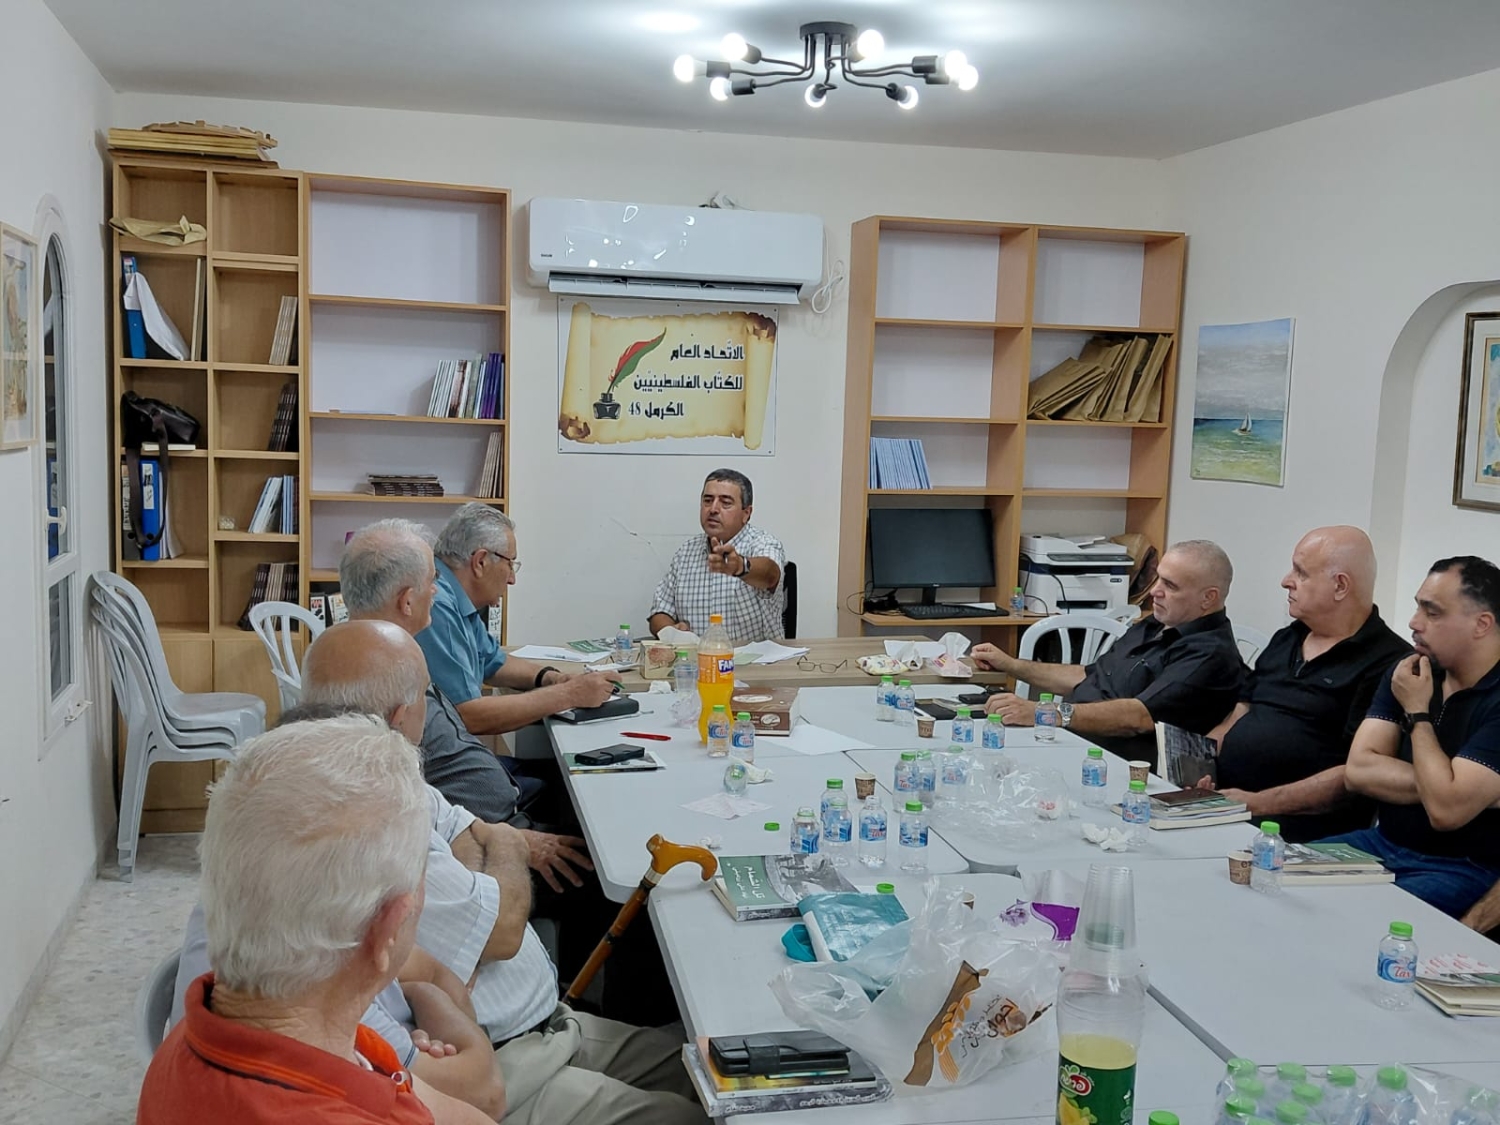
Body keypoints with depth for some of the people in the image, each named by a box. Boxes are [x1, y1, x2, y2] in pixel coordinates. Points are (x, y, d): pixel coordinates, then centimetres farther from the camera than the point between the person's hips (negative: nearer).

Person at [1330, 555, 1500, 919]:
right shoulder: (1407, 674, 5)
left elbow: (1446, 810, -26)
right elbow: (1358, 771, -3)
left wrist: (1417, 712, -15)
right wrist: (1441, 786, -17)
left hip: (1463, 869, -7)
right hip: (1383, 844, 7)